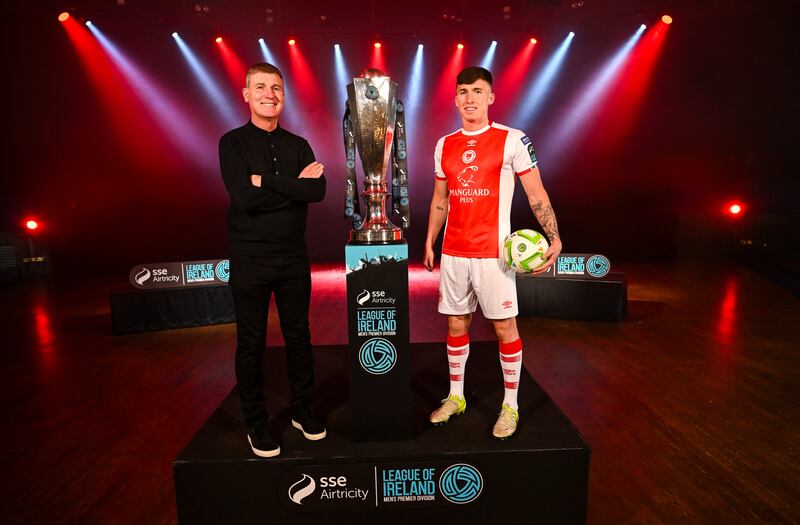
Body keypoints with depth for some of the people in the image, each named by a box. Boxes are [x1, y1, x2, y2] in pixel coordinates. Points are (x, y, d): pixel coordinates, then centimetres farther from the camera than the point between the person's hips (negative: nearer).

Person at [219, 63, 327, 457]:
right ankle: (255, 424, 24)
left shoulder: (298, 145, 8)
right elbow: (244, 198, -17)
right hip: (251, 259, -3)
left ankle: (301, 410, 30)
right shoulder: (233, 143, -1)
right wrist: (295, 185, -11)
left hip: (293, 257, 3)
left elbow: (318, 191, -10)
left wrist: (267, 181, -15)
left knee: (298, 336, 12)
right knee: (251, 344, 7)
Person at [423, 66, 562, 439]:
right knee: (456, 324, 11)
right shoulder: (444, 145, 10)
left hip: (493, 252, -4)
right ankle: (456, 396, 28)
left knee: (505, 326, 3)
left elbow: (536, 194, -5)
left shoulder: (512, 140, -3)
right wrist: (429, 242, 13)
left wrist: (554, 238, -17)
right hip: (453, 253, 4)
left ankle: (510, 405, 20)